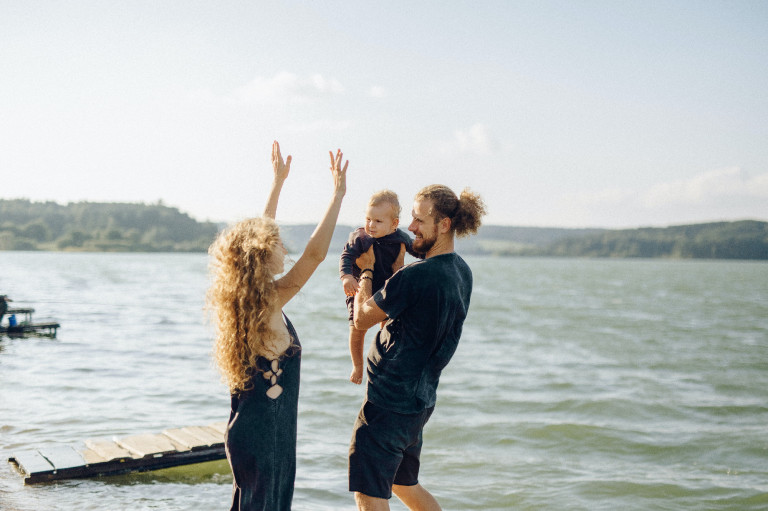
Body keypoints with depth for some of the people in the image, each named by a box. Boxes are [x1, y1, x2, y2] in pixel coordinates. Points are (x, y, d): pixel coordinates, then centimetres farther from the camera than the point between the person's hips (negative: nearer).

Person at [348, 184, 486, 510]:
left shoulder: (417, 276, -23)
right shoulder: (462, 273, 5)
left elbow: (362, 318, -11)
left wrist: (366, 270, 4)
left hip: (389, 403, -9)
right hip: (420, 399, 9)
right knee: (404, 485, 25)